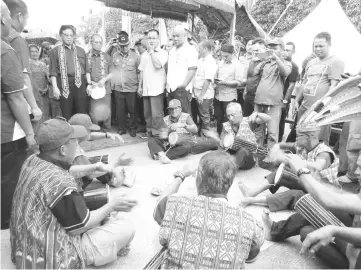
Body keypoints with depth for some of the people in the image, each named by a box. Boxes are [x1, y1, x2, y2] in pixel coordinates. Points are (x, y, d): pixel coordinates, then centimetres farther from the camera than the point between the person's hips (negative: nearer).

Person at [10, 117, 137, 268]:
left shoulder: (32, 161, -5)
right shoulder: (61, 184, -32)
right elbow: (79, 228, -19)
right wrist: (112, 206, -8)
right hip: (49, 260, -8)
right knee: (126, 228, -4)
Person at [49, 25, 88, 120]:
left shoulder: (81, 51, 16)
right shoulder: (55, 51, 7)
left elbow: (86, 69, 14)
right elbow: (53, 71, 2)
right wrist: (55, 87, -8)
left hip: (80, 83, 2)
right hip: (64, 84, -2)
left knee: (82, 112, 1)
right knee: (66, 113, -1)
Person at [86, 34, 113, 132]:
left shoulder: (106, 57, 11)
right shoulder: (86, 56, 5)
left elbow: (112, 72, 7)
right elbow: (86, 72, -2)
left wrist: (104, 79, -8)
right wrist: (89, 84, -15)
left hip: (105, 88, 2)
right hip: (92, 89, -1)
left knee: (106, 112, 3)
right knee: (94, 113, -3)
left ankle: (106, 132, 16)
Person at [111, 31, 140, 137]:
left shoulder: (135, 56, 2)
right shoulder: (114, 56, 9)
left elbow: (140, 72, 4)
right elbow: (111, 70, 15)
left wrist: (139, 85, -1)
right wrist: (112, 84, 7)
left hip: (131, 89, -2)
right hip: (118, 88, 2)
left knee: (132, 110, 3)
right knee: (119, 110, 8)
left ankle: (133, 128, 18)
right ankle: (121, 128, 22)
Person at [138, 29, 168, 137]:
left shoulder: (163, 53, -1)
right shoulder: (144, 54, 17)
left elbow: (158, 65, -20)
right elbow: (142, 71, 19)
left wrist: (151, 50, -12)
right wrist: (140, 86, 15)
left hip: (157, 89, -6)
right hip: (146, 89, 6)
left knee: (156, 115, -7)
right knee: (147, 114, 12)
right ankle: (149, 132, 24)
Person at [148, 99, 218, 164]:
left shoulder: (186, 117, 1)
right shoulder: (166, 119, 7)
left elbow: (195, 130, -15)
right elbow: (161, 135, -1)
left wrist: (183, 125, -32)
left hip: (186, 142, -3)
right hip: (170, 144, 3)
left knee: (186, 146, -38)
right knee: (151, 140, -15)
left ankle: (160, 155, -38)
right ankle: (161, 154, -42)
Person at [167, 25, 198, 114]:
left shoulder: (190, 50, -5)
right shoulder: (172, 51, 19)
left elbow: (192, 70, -14)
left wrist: (183, 85, -19)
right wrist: (167, 85, 14)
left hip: (182, 90, -7)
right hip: (171, 89, 7)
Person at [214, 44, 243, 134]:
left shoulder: (237, 65, -5)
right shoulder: (220, 63, 10)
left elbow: (238, 82, -11)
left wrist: (225, 82, -21)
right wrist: (215, 81, -4)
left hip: (229, 97, -5)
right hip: (218, 95, 5)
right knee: (218, 119, 12)